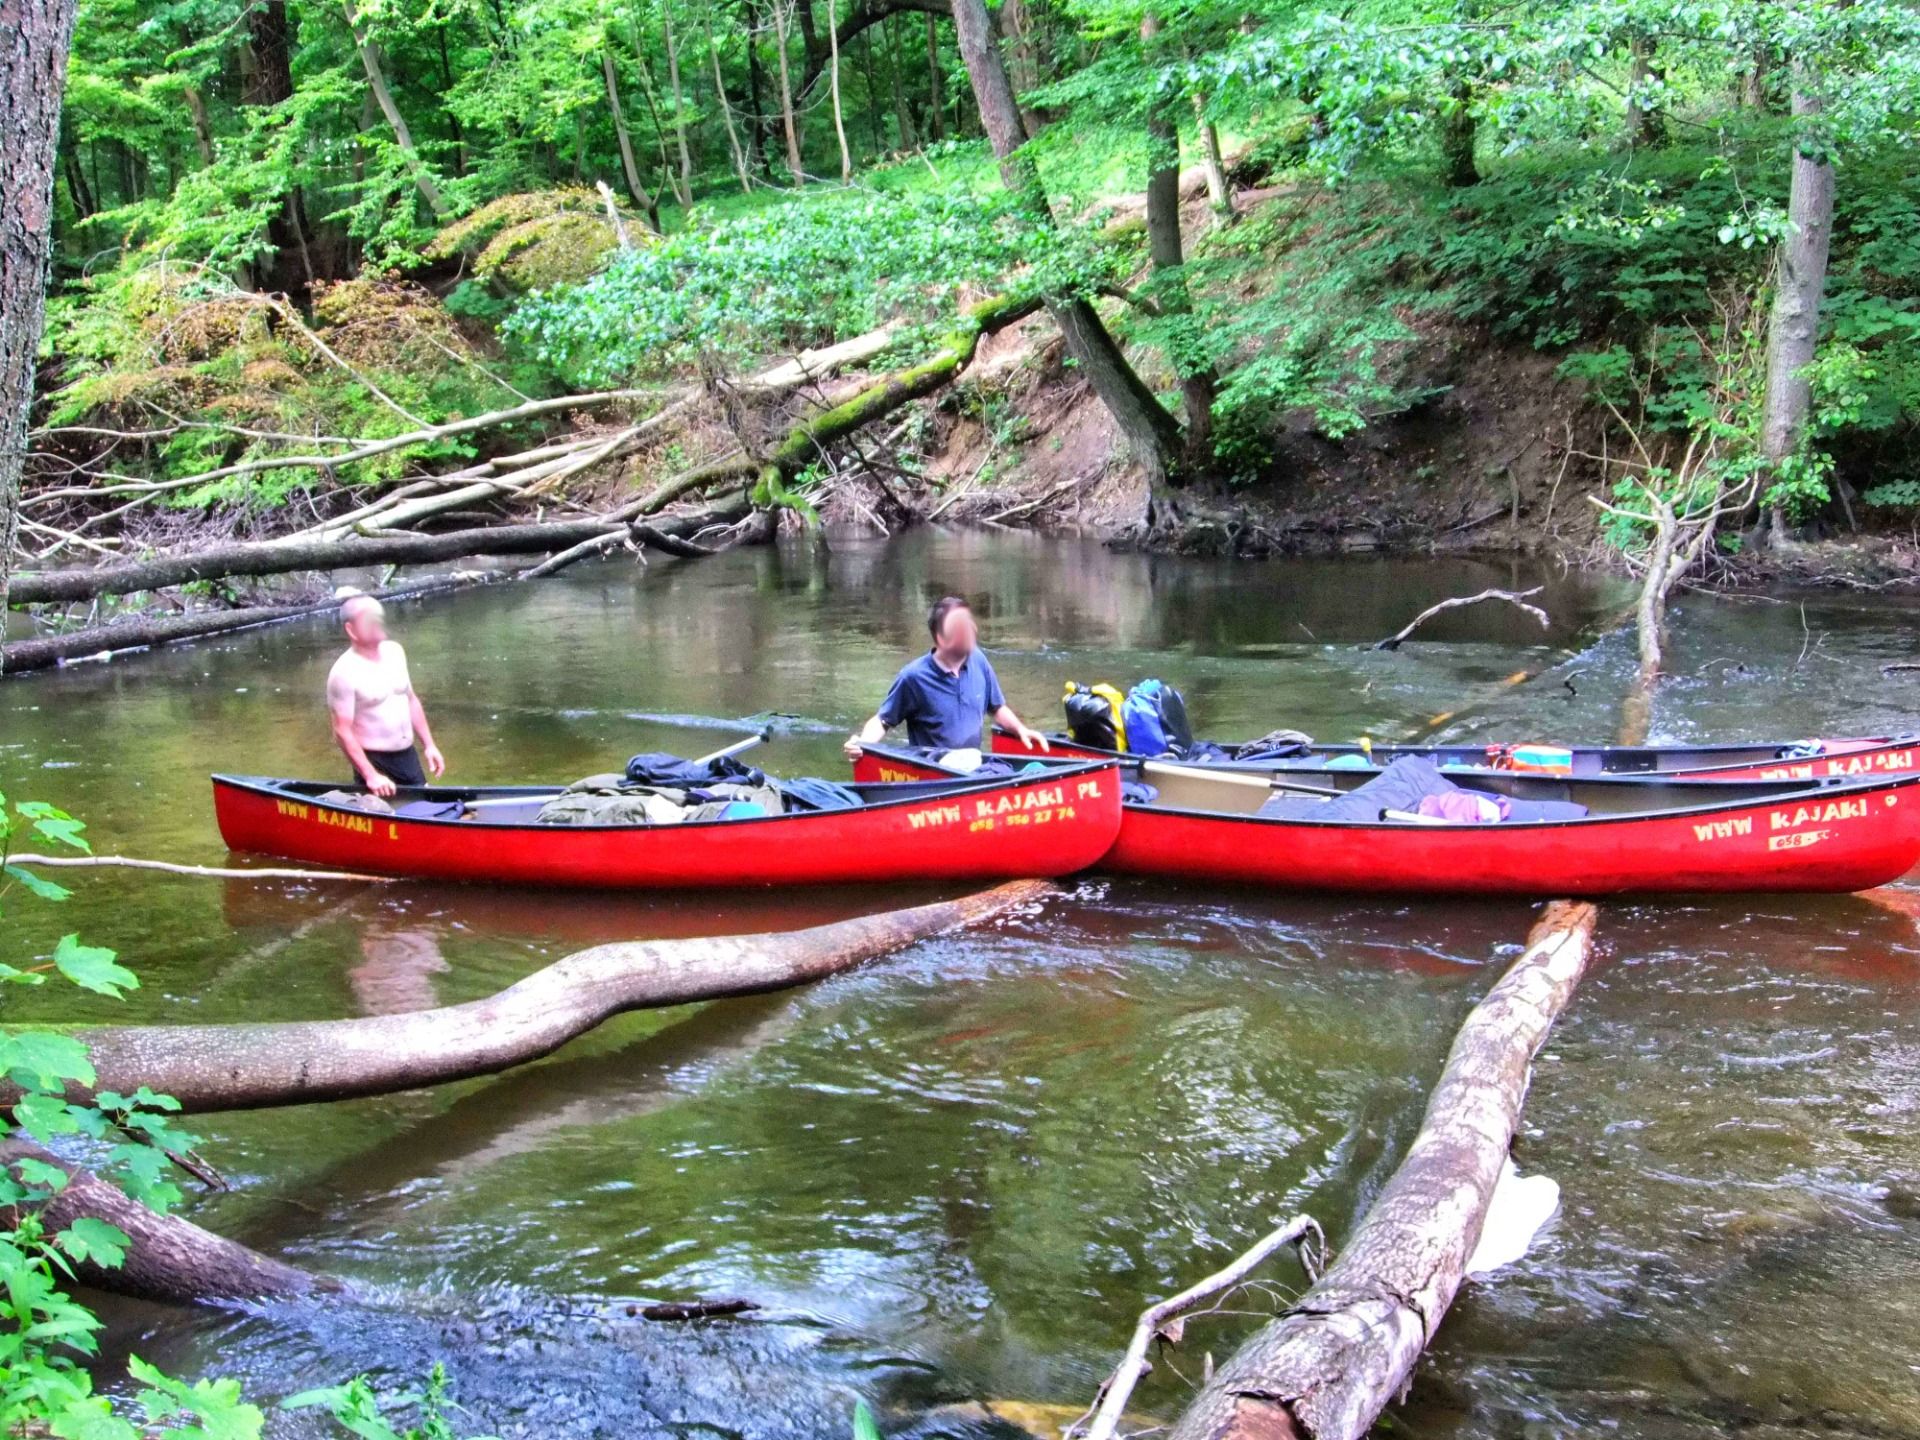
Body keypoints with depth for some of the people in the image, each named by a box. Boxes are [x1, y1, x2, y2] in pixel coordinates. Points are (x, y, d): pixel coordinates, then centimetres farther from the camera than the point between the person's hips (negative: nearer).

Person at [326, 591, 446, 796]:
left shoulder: (394, 651, 3)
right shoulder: (344, 672, -18)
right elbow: (342, 731, -18)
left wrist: (429, 744, 11)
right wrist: (371, 776, -22)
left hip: (408, 756, 6)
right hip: (374, 761, -6)